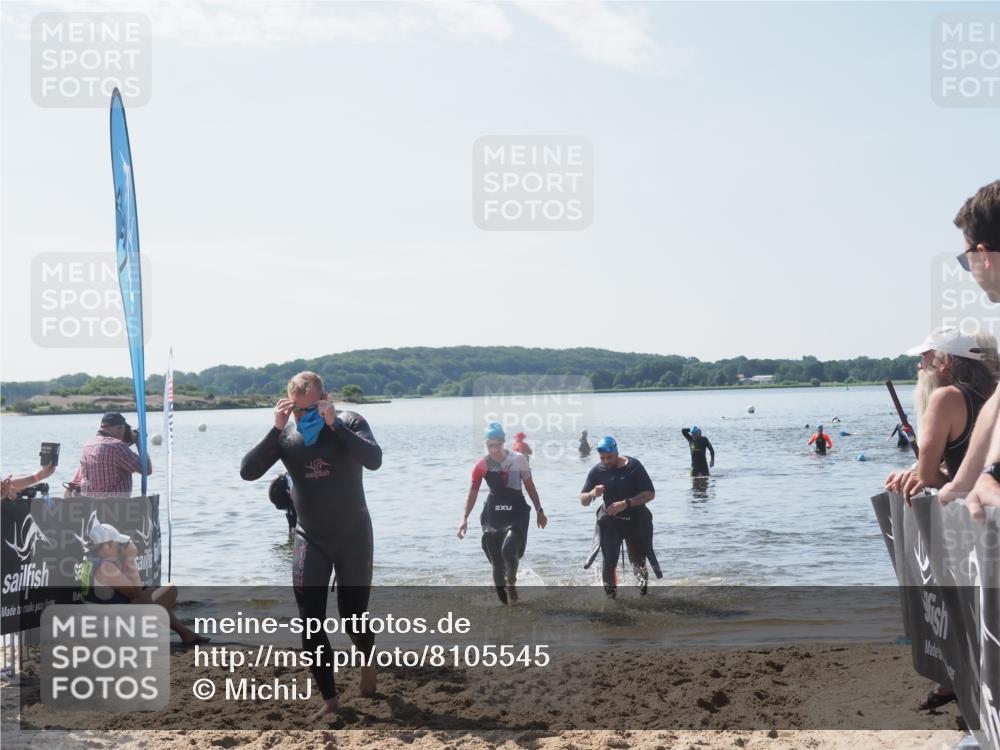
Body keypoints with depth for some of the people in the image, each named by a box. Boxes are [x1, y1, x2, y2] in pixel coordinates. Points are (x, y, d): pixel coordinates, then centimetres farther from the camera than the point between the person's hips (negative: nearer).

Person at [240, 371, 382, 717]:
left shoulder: (349, 422, -12)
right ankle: (329, 699, 9)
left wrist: (335, 424, -32)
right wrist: (276, 429, -24)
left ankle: (368, 658, 38)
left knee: (352, 619, 4)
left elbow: (374, 460, -29)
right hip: (310, 539, 2)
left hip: (353, 536, -2)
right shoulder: (284, 434, -5)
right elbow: (247, 471, -15)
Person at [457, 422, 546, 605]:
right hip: (493, 515, 1)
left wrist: (539, 511, 10)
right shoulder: (482, 465, -4)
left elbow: (530, 486, 7)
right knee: (496, 562, -2)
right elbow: (473, 493, 0)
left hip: (516, 513, -1)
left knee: (509, 549, -23)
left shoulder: (518, 459, -3)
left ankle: (511, 582, 6)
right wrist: (464, 518, -9)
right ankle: (504, 600, 18)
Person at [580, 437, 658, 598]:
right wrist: (592, 493, -22)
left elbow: (650, 494, -13)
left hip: (636, 520, -1)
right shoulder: (597, 471, -2)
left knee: (638, 561, 8)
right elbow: (583, 501, 2)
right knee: (609, 561, -13)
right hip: (610, 521, 1)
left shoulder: (633, 466, -10)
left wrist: (626, 503, -25)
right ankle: (610, 596, -3)